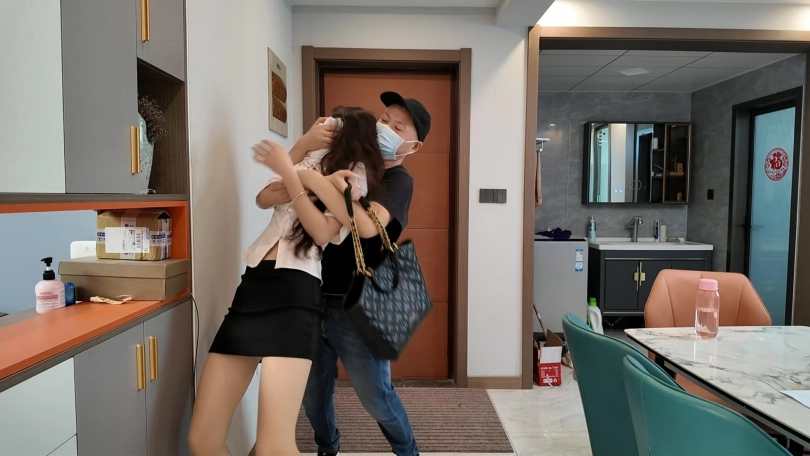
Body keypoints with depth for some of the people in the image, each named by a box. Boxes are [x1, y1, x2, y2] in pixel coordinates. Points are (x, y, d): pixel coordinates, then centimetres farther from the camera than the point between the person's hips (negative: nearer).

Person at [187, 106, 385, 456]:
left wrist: (288, 172, -7)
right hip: (253, 285, 7)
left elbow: (322, 232, -6)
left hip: (294, 290, -7)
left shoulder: (354, 172, 6)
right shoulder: (312, 160, 27)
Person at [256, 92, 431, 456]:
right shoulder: (340, 164, 8)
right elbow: (264, 199, 0)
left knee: (377, 397, 9)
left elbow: (367, 225, -30)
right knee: (313, 395, 17)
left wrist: (315, 180, -28)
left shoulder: (398, 180, -7)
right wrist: (303, 146, -14)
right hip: (313, 299, 5)